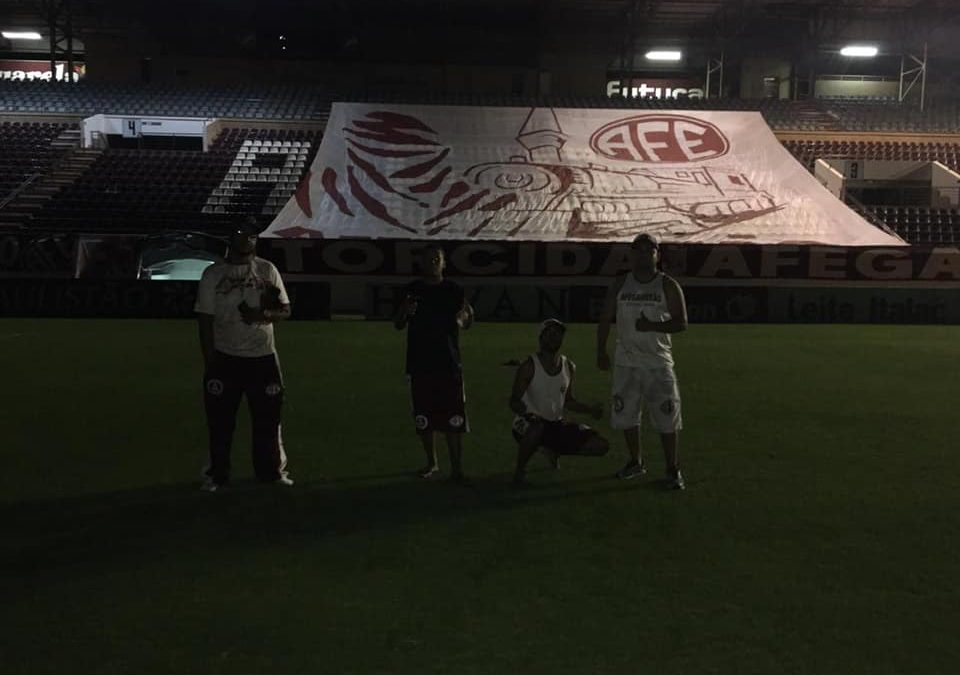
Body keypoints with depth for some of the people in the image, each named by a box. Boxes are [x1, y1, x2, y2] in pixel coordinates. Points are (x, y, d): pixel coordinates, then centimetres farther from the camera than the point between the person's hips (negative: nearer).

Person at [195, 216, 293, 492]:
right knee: (220, 420, 5)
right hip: (224, 358, -1)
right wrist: (209, 363, -6)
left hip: (263, 357, 1)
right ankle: (217, 473, 20)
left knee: (268, 417, 7)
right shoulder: (213, 273, 0)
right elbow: (205, 319, -1)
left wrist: (263, 314, -18)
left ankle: (272, 470, 22)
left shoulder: (267, 270, 5)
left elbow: (285, 310, 4)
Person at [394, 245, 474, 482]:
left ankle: (457, 469, 2)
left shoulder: (454, 290, 3)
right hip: (420, 364, 2)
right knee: (424, 418, 9)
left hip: (449, 364, -2)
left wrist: (465, 317, -13)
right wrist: (405, 311, -12)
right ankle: (431, 463, 26)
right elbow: (398, 325, 10)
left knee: (453, 418, -4)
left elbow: (466, 324, 10)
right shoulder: (411, 291, 5)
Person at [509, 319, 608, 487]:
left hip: (556, 424, 6)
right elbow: (514, 401, -18)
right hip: (529, 423, -6)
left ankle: (553, 450, 20)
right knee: (537, 429, -44)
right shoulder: (529, 367, -14)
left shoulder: (569, 367, 5)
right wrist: (527, 413, -40)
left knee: (601, 446, -4)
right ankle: (519, 470, -15)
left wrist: (590, 410, 0)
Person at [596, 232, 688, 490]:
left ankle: (673, 469, 10)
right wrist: (601, 351, 3)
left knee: (667, 419, -3)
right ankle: (635, 462, 26)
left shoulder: (668, 286, -3)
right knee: (626, 415, 9)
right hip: (626, 362, 3)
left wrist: (652, 326, -22)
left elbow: (681, 323, -8)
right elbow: (605, 319, 9)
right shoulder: (619, 285, 5)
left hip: (658, 362, -3)